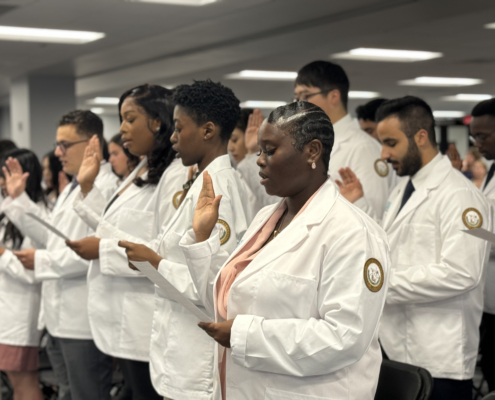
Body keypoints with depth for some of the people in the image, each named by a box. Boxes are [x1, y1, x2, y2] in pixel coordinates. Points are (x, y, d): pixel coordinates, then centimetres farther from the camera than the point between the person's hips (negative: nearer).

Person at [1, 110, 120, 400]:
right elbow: (53, 236, 20)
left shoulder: (105, 188, -17)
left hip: (84, 321, -10)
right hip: (61, 316, 10)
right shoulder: (72, 188, 17)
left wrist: (42, 261, -17)